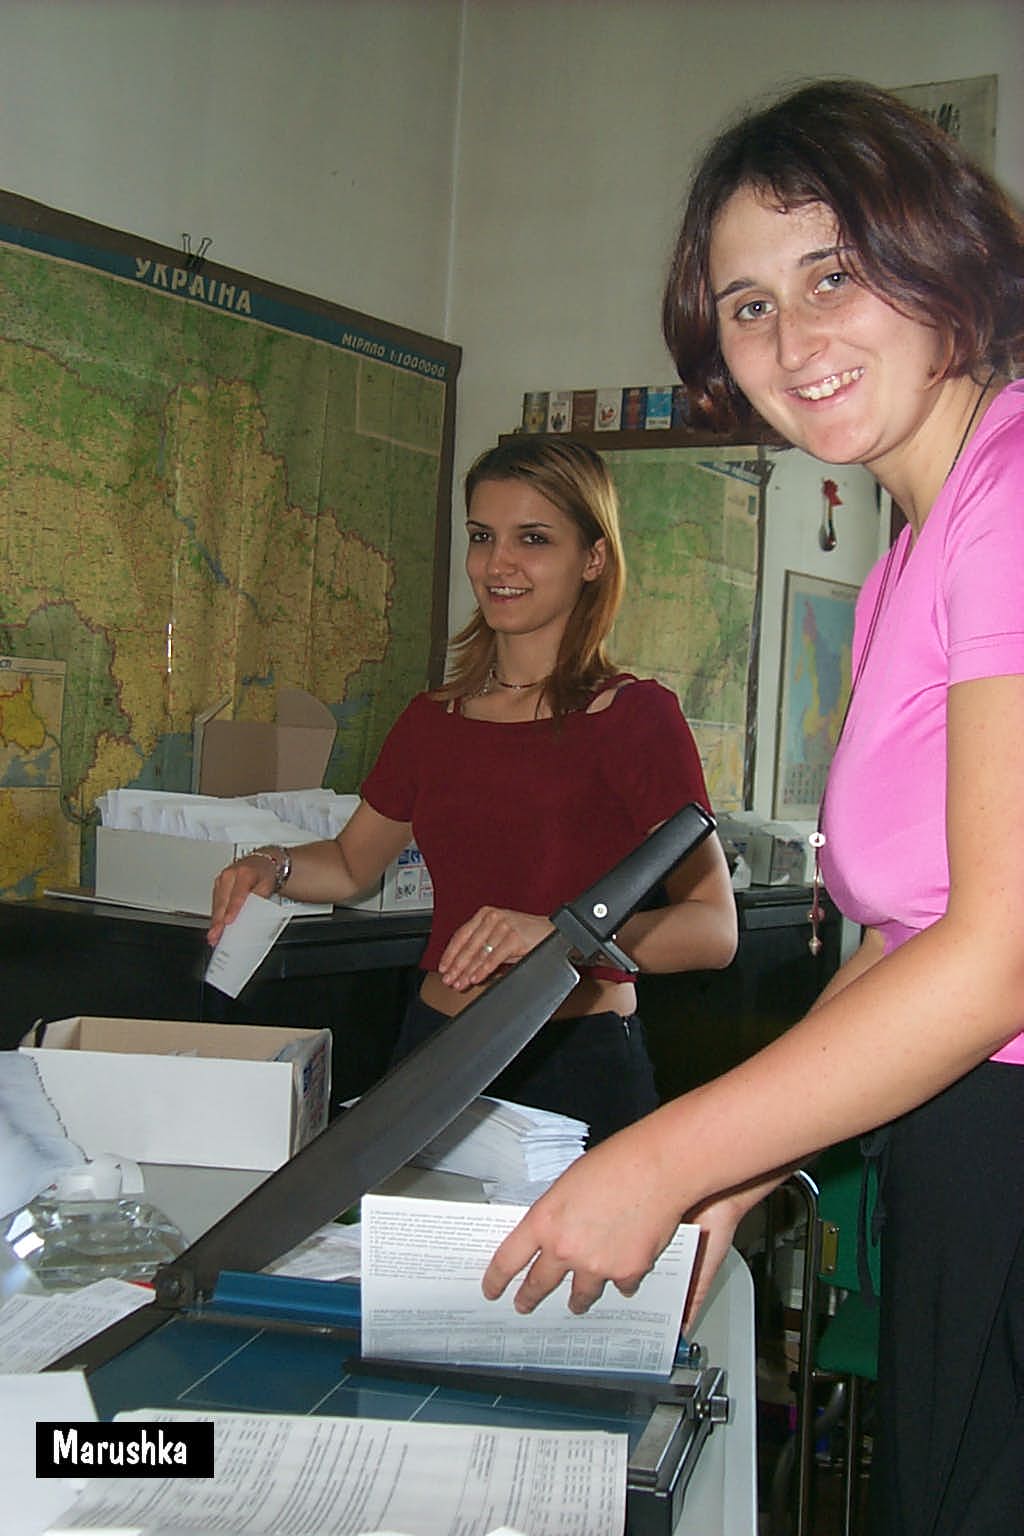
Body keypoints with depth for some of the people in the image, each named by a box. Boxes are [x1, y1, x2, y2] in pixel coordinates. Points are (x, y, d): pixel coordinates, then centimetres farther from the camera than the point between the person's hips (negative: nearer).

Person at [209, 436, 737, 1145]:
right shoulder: (433, 720, 9)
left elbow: (715, 929, -14)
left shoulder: (636, 716, -7)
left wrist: (561, 932, -29)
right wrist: (272, 867, 3)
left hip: (577, 1065, -4)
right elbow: (352, 862, 25)